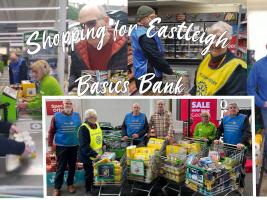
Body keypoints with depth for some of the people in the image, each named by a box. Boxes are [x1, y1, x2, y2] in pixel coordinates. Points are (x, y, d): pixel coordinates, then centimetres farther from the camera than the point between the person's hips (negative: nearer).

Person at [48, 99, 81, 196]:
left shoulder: (77, 116, 2)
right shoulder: (57, 116, -4)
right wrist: (50, 145, -3)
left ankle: (70, 184, 29)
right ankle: (57, 188, 15)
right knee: (60, 168, 4)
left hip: (74, 146, 2)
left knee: (72, 167, 13)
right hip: (61, 146, -2)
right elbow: (51, 132, -1)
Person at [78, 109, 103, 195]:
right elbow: (84, 145, -29)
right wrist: (94, 154, -35)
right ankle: (88, 190, 26)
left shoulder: (96, 125, 4)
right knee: (89, 173, 7)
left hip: (98, 154, 7)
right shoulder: (83, 128, -21)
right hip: (88, 156, -7)